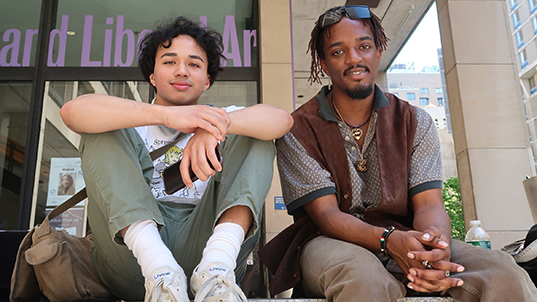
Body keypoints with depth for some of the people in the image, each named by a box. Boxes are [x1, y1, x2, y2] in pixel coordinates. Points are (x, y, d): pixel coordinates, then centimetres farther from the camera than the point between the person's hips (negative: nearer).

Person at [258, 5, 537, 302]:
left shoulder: (415, 122, 6)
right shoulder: (299, 130, -3)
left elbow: (429, 205, -4)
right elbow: (326, 214, -11)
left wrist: (437, 241, -29)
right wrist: (389, 239, -31)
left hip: (407, 242, 3)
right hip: (333, 243, -2)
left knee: (503, 273, -23)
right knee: (361, 275, -40)